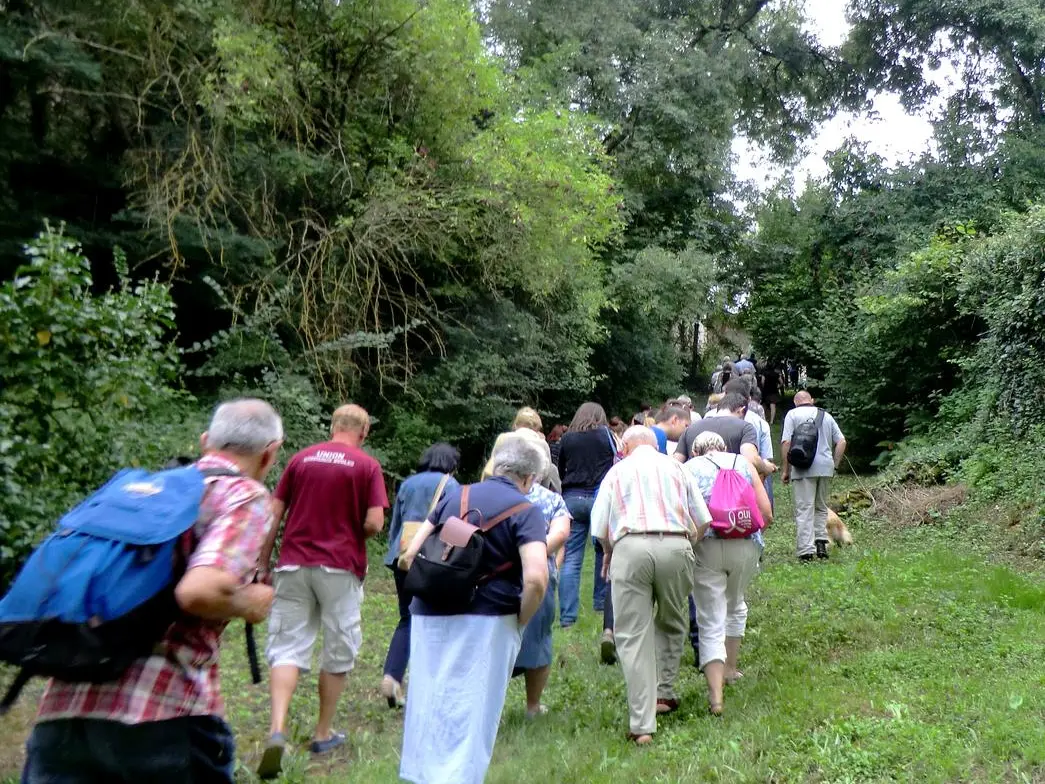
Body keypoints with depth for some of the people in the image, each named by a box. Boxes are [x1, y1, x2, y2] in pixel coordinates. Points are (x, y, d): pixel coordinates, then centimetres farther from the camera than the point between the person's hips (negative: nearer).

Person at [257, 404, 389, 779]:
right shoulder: (367, 466, -2)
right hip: (340, 567, -2)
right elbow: (374, 523, -10)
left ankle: (277, 730, -15)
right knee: (338, 652, 12)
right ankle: (323, 734, 22)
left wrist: (264, 564, 11)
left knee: (287, 648, 3)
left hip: (294, 564, 2)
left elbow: (273, 515, 5)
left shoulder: (300, 458, 7)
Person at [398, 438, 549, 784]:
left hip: (429, 615, 5)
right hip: (487, 621, -5)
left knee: (429, 703, 17)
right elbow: (536, 578, -20)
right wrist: (520, 621, -5)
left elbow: (409, 556, 7)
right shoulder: (526, 511, -6)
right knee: (474, 711, 6)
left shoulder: (454, 496, 9)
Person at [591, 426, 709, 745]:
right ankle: (663, 693, 25)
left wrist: (609, 553, 32)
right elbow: (702, 519, 17)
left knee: (633, 636, 2)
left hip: (631, 547, -1)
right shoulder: (675, 467, 20)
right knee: (671, 623, 24)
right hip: (676, 546, 2)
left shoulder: (618, 471, 18)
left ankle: (642, 724, 0)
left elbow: (600, 528, 13)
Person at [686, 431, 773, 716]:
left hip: (706, 546, -2)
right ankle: (730, 669, 40)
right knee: (735, 605, 28)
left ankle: (715, 695, -8)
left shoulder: (689, 468, 7)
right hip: (746, 546, 3)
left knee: (711, 623, 2)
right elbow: (767, 514, 7)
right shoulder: (744, 463, 13)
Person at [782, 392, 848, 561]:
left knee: (804, 509, -3)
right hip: (826, 467, 4)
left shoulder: (793, 414, 3)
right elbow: (841, 442, 11)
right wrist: (835, 465, 16)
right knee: (821, 507, 18)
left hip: (803, 469, -4)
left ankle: (805, 550, -7)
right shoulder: (826, 415, 16)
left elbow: (786, 443, -7)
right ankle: (821, 542, 7)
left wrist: (786, 470, -1)